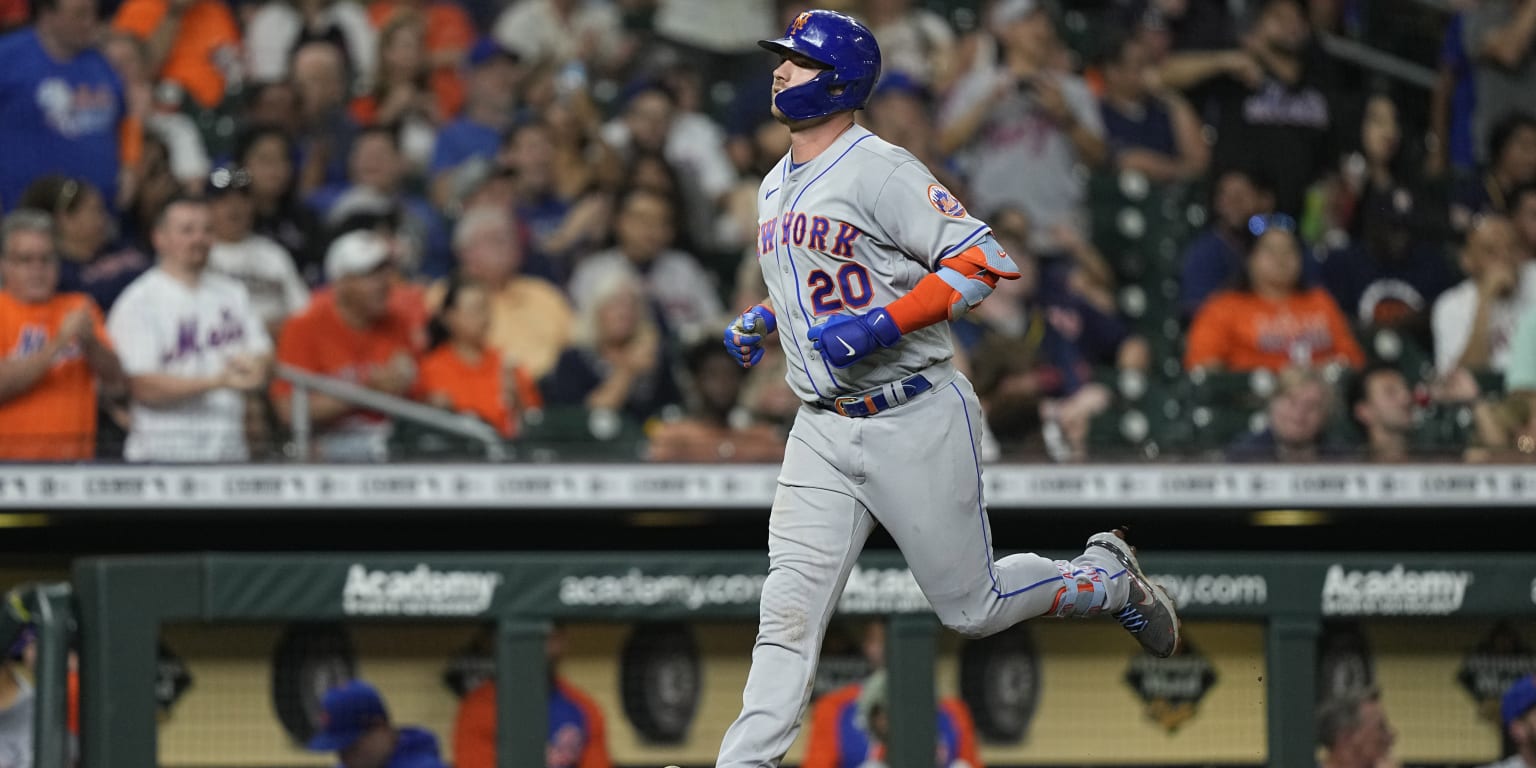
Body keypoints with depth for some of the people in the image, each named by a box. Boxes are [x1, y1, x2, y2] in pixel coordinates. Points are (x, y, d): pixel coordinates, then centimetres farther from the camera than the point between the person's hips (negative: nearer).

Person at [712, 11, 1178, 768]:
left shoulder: (879, 170, -14)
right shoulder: (776, 188, 12)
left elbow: (982, 259, -20)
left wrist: (882, 325, -27)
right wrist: (758, 321, 11)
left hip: (914, 421, -6)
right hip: (822, 431, 6)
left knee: (972, 607, 5)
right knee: (788, 610, -6)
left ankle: (1106, 577, 30)